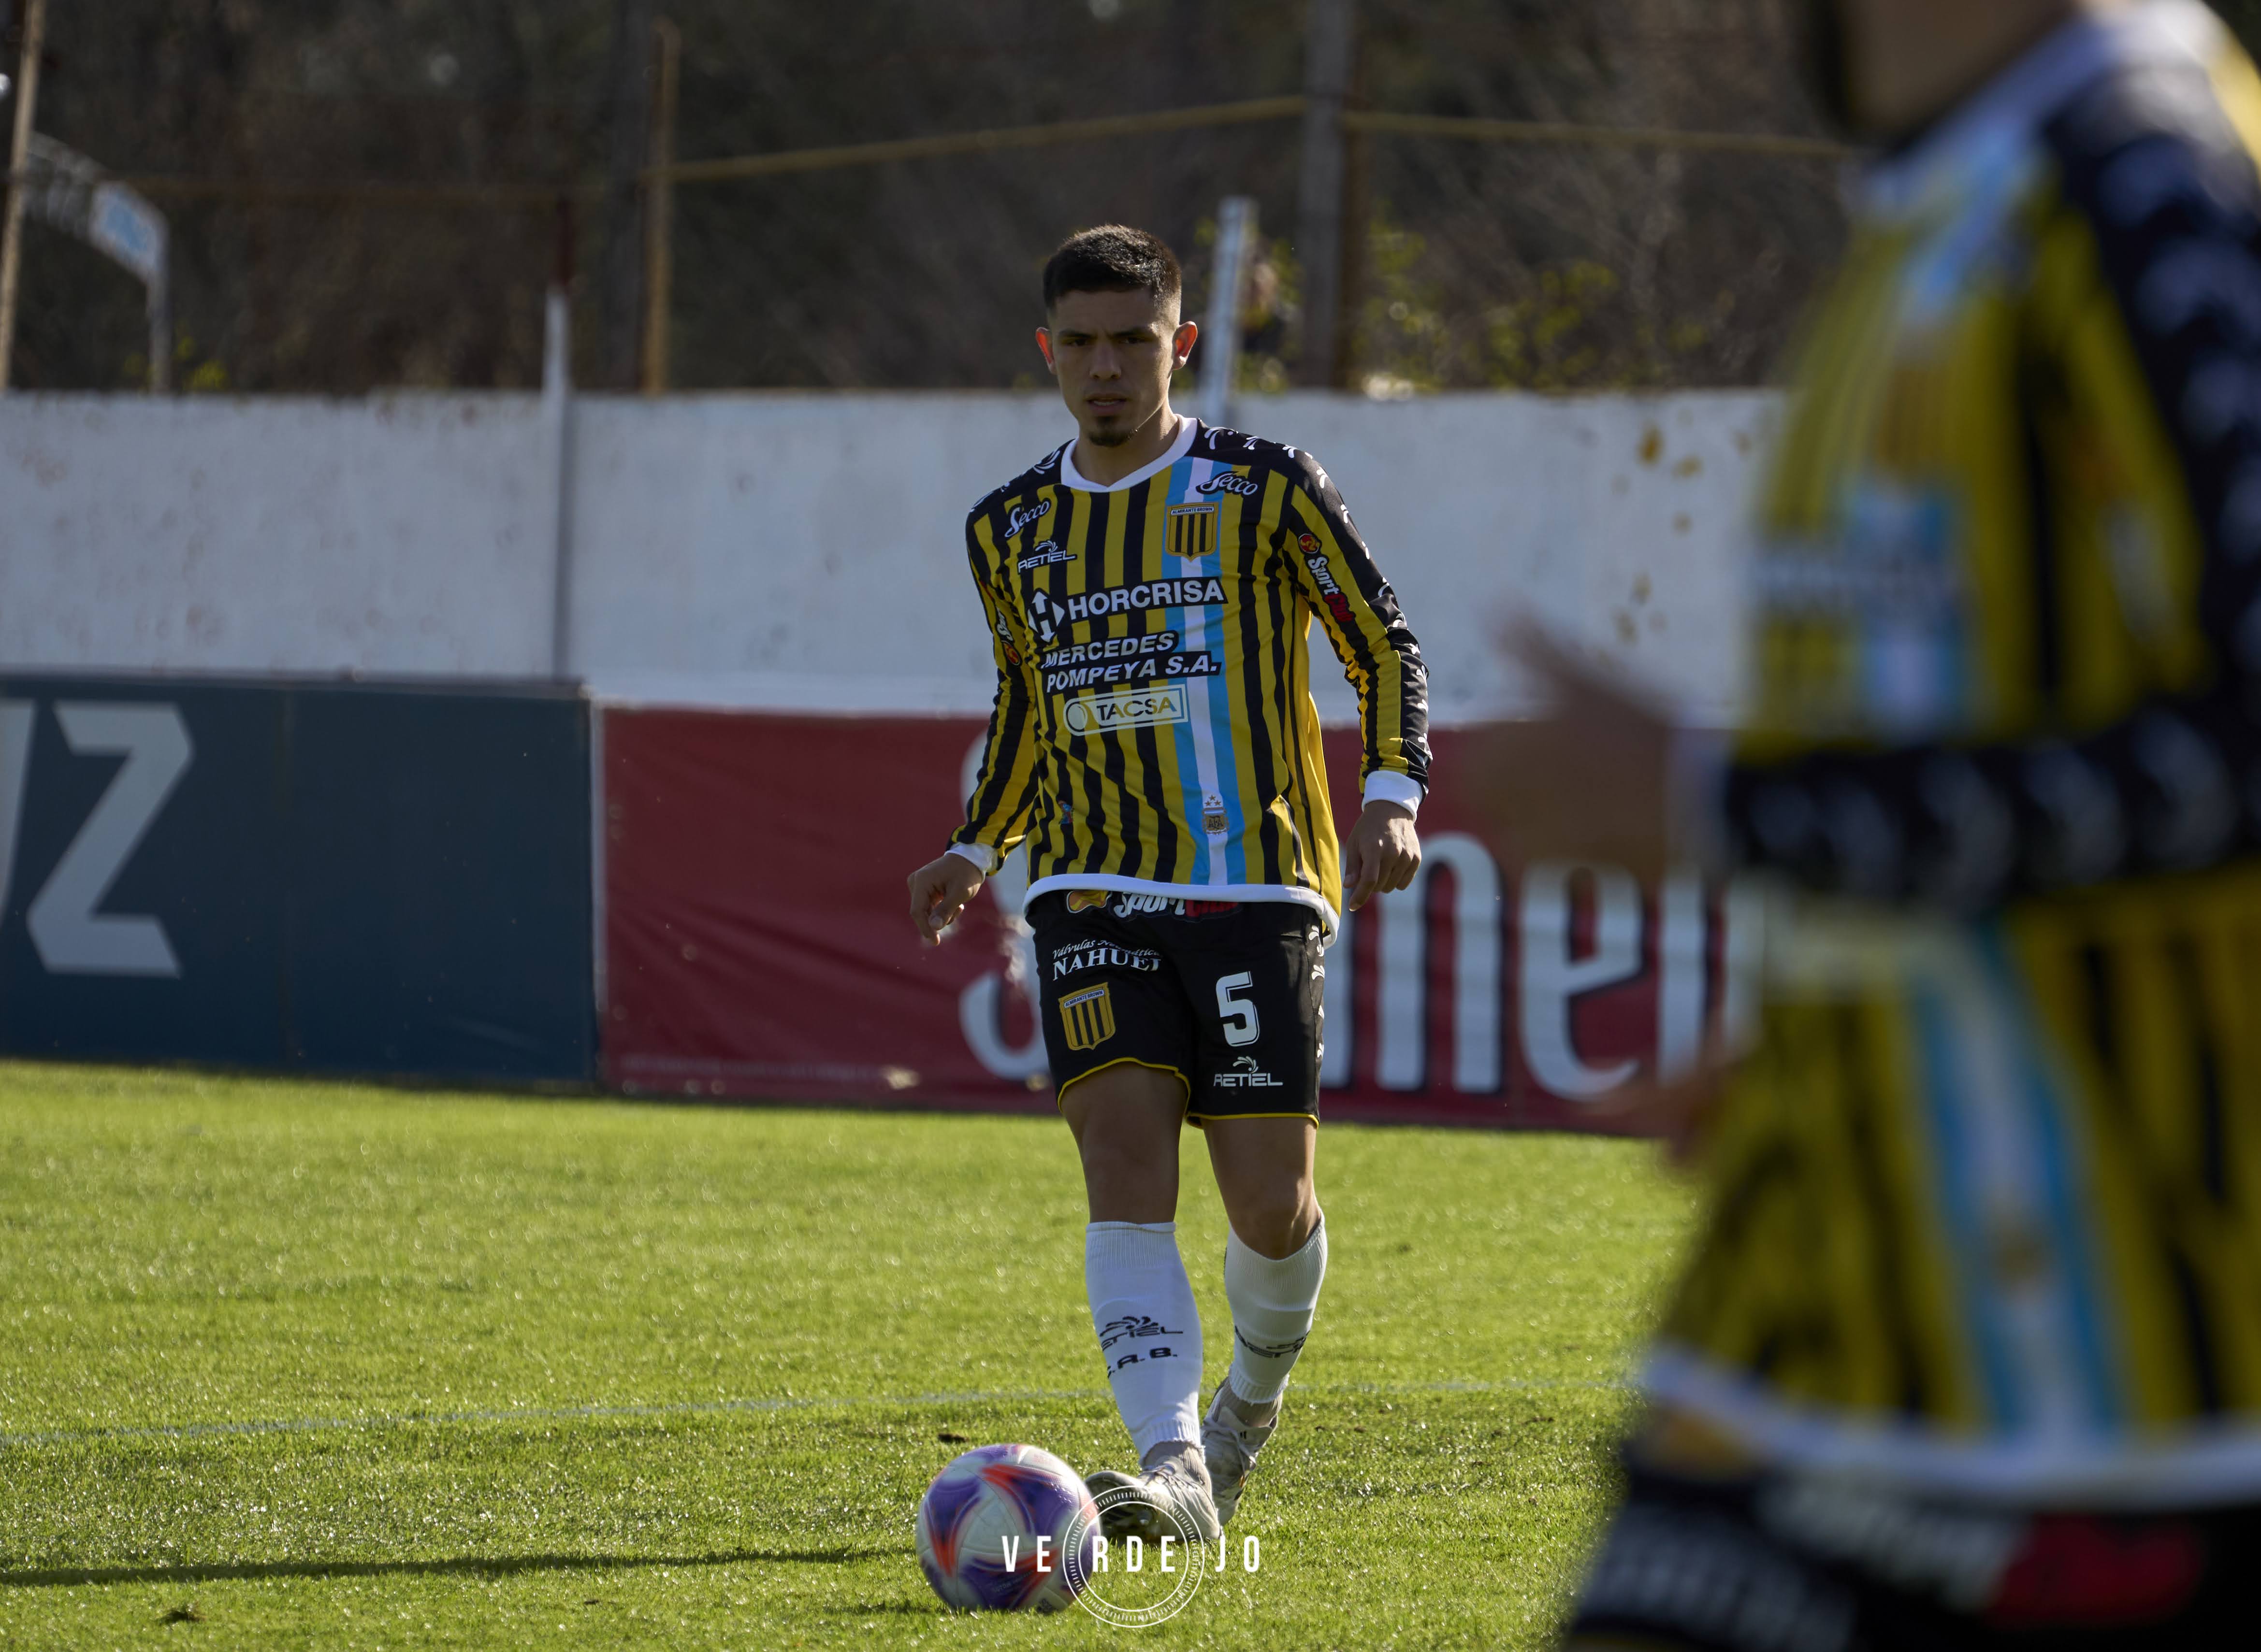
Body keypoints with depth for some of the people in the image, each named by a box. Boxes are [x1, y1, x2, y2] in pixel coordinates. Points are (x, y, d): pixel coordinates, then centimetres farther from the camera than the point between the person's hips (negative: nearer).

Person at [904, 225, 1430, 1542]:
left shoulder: (1263, 492, 0)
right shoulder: (1011, 531, 11)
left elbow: (1388, 650, 2)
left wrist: (1393, 795, -14)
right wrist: (977, 851, 18)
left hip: (1258, 886, -2)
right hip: (1095, 892, 2)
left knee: (1270, 1201, -3)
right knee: (1126, 1153, -17)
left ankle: (1254, 1394, 30)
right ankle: (1175, 1468, -24)